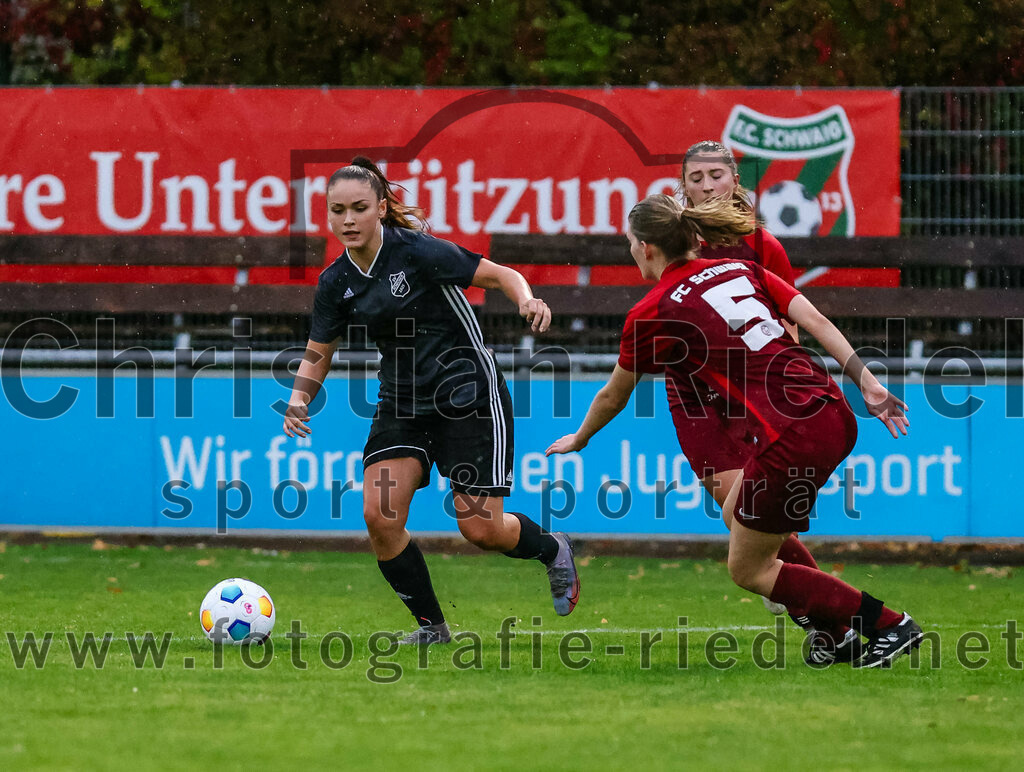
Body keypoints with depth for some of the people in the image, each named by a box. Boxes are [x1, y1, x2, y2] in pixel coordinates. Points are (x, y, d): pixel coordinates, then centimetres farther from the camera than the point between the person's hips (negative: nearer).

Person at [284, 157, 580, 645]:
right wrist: (299, 400, -7)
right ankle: (431, 625, 4)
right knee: (379, 517, -14)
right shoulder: (336, 283, -1)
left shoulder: (417, 251, -17)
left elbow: (500, 275, -11)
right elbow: (318, 353, 11)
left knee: (480, 528, -8)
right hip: (402, 402, 5)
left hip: (469, 395, -5)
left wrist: (528, 302, -32)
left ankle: (553, 550, 27)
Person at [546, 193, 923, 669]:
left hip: (794, 440, -7)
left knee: (748, 571, 9)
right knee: (736, 514, 26)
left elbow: (613, 397, 16)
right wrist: (866, 382, 4)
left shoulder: (652, 315, 2)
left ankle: (889, 626, 3)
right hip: (835, 417, 7)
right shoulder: (740, 270, 16)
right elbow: (815, 321, 7)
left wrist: (578, 439, 35)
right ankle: (836, 631, 22)